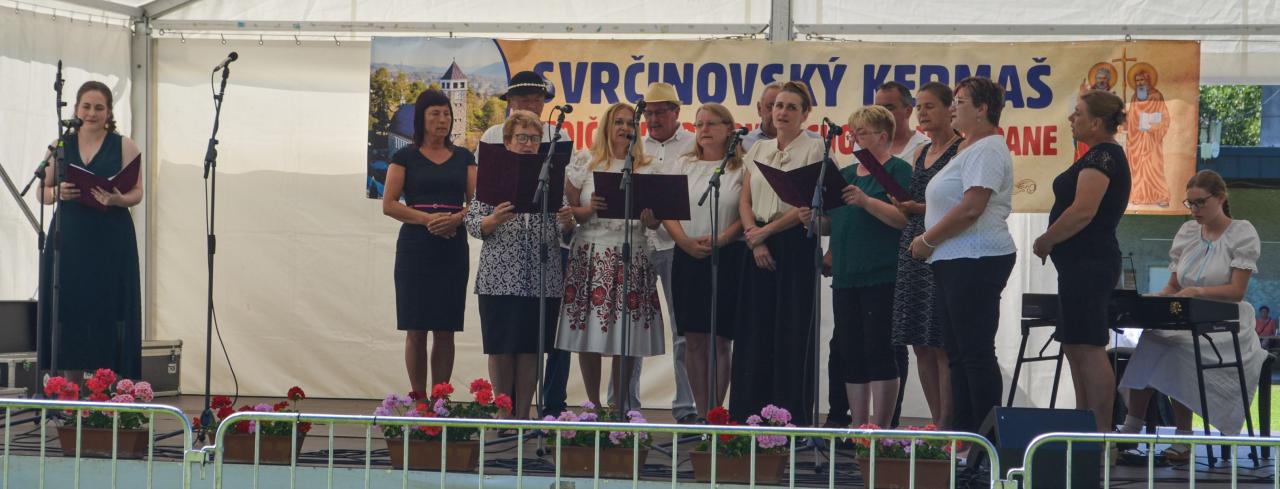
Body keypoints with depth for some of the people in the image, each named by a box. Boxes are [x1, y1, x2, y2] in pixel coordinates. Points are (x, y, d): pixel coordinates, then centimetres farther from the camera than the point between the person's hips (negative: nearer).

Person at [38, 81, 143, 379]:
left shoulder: (124, 147, 5)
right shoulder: (60, 146, 12)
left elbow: (137, 193, 1)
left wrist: (117, 199, -20)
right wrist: (57, 192, -10)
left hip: (111, 242, -2)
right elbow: (43, 192, 12)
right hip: (68, 240, 2)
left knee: (107, 310, -6)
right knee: (68, 309, -2)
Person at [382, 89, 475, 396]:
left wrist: (457, 218, -15)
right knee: (416, 330, -3)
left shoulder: (464, 158, 12)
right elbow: (389, 204, -3)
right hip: (415, 247, -2)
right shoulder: (405, 157, 4)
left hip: (453, 248, 2)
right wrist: (427, 218, -15)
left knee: (445, 331, 1)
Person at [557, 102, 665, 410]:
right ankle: (593, 405, 7)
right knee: (589, 334, -3)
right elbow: (567, 209, 5)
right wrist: (588, 209, -14)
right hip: (591, 254, -1)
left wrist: (649, 217, -12)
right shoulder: (585, 162, 7)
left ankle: (620, 406, 9)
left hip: (633, 255, 1)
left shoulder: (646, 168, 11)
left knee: (626, 339, 0)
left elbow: (655, 223, 11)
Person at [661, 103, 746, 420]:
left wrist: (720, 239, -18)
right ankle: (701, 414, 8)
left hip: (727, 258, -4)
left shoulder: (741, 168, 1)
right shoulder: (684, 165, 13)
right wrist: (685, 240, -8)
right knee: (694, 339, 3)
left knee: (720, 340, -4)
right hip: (687, 258, 4)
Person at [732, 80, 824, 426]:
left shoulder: (812, 149, 0)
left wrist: (767, 231, -10)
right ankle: (751, 413, 7)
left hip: (794, 242, -5)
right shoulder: (758, 150, 15)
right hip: (757, 245, 5)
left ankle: (794, 418, -3)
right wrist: (754, 238, -7)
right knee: (755, 328, 3)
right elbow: (744, 201, 9)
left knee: (792, 328, -5)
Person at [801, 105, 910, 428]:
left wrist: (866, 201, -25)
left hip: (881, 277, -8)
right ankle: (857, 426, 14)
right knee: (850, 353, 8)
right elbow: (832, 224, 24)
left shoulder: (898, 171, -3)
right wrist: (812, 220, 4)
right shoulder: (845, 174, 20)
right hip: (845, 277, 8)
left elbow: (904, 218, -16)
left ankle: (879, 428, -4)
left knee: (879, 352, -7)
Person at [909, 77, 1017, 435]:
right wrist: (914, 208, 13)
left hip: (976, 260, -11)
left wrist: (927, 239, -14)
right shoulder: (968, 149, 21)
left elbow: (971, 208, -22)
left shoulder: (987, 149, -12)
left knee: (975, 352, -9)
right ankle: (961, 431, 14)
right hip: (956, 261, 11)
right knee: (958, 352, 11)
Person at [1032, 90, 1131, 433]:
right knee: (1076, 347, 13)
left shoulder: (1102, 156, -14)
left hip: (1087, 263, -11)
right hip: (1084, 263, 11)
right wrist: (1052, 241, 17)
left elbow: (1082, 211, -23)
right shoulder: (1106, 155, 19)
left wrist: (1045, 241, -12)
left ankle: (1102, 433, -11)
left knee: (1087, 348, -11)